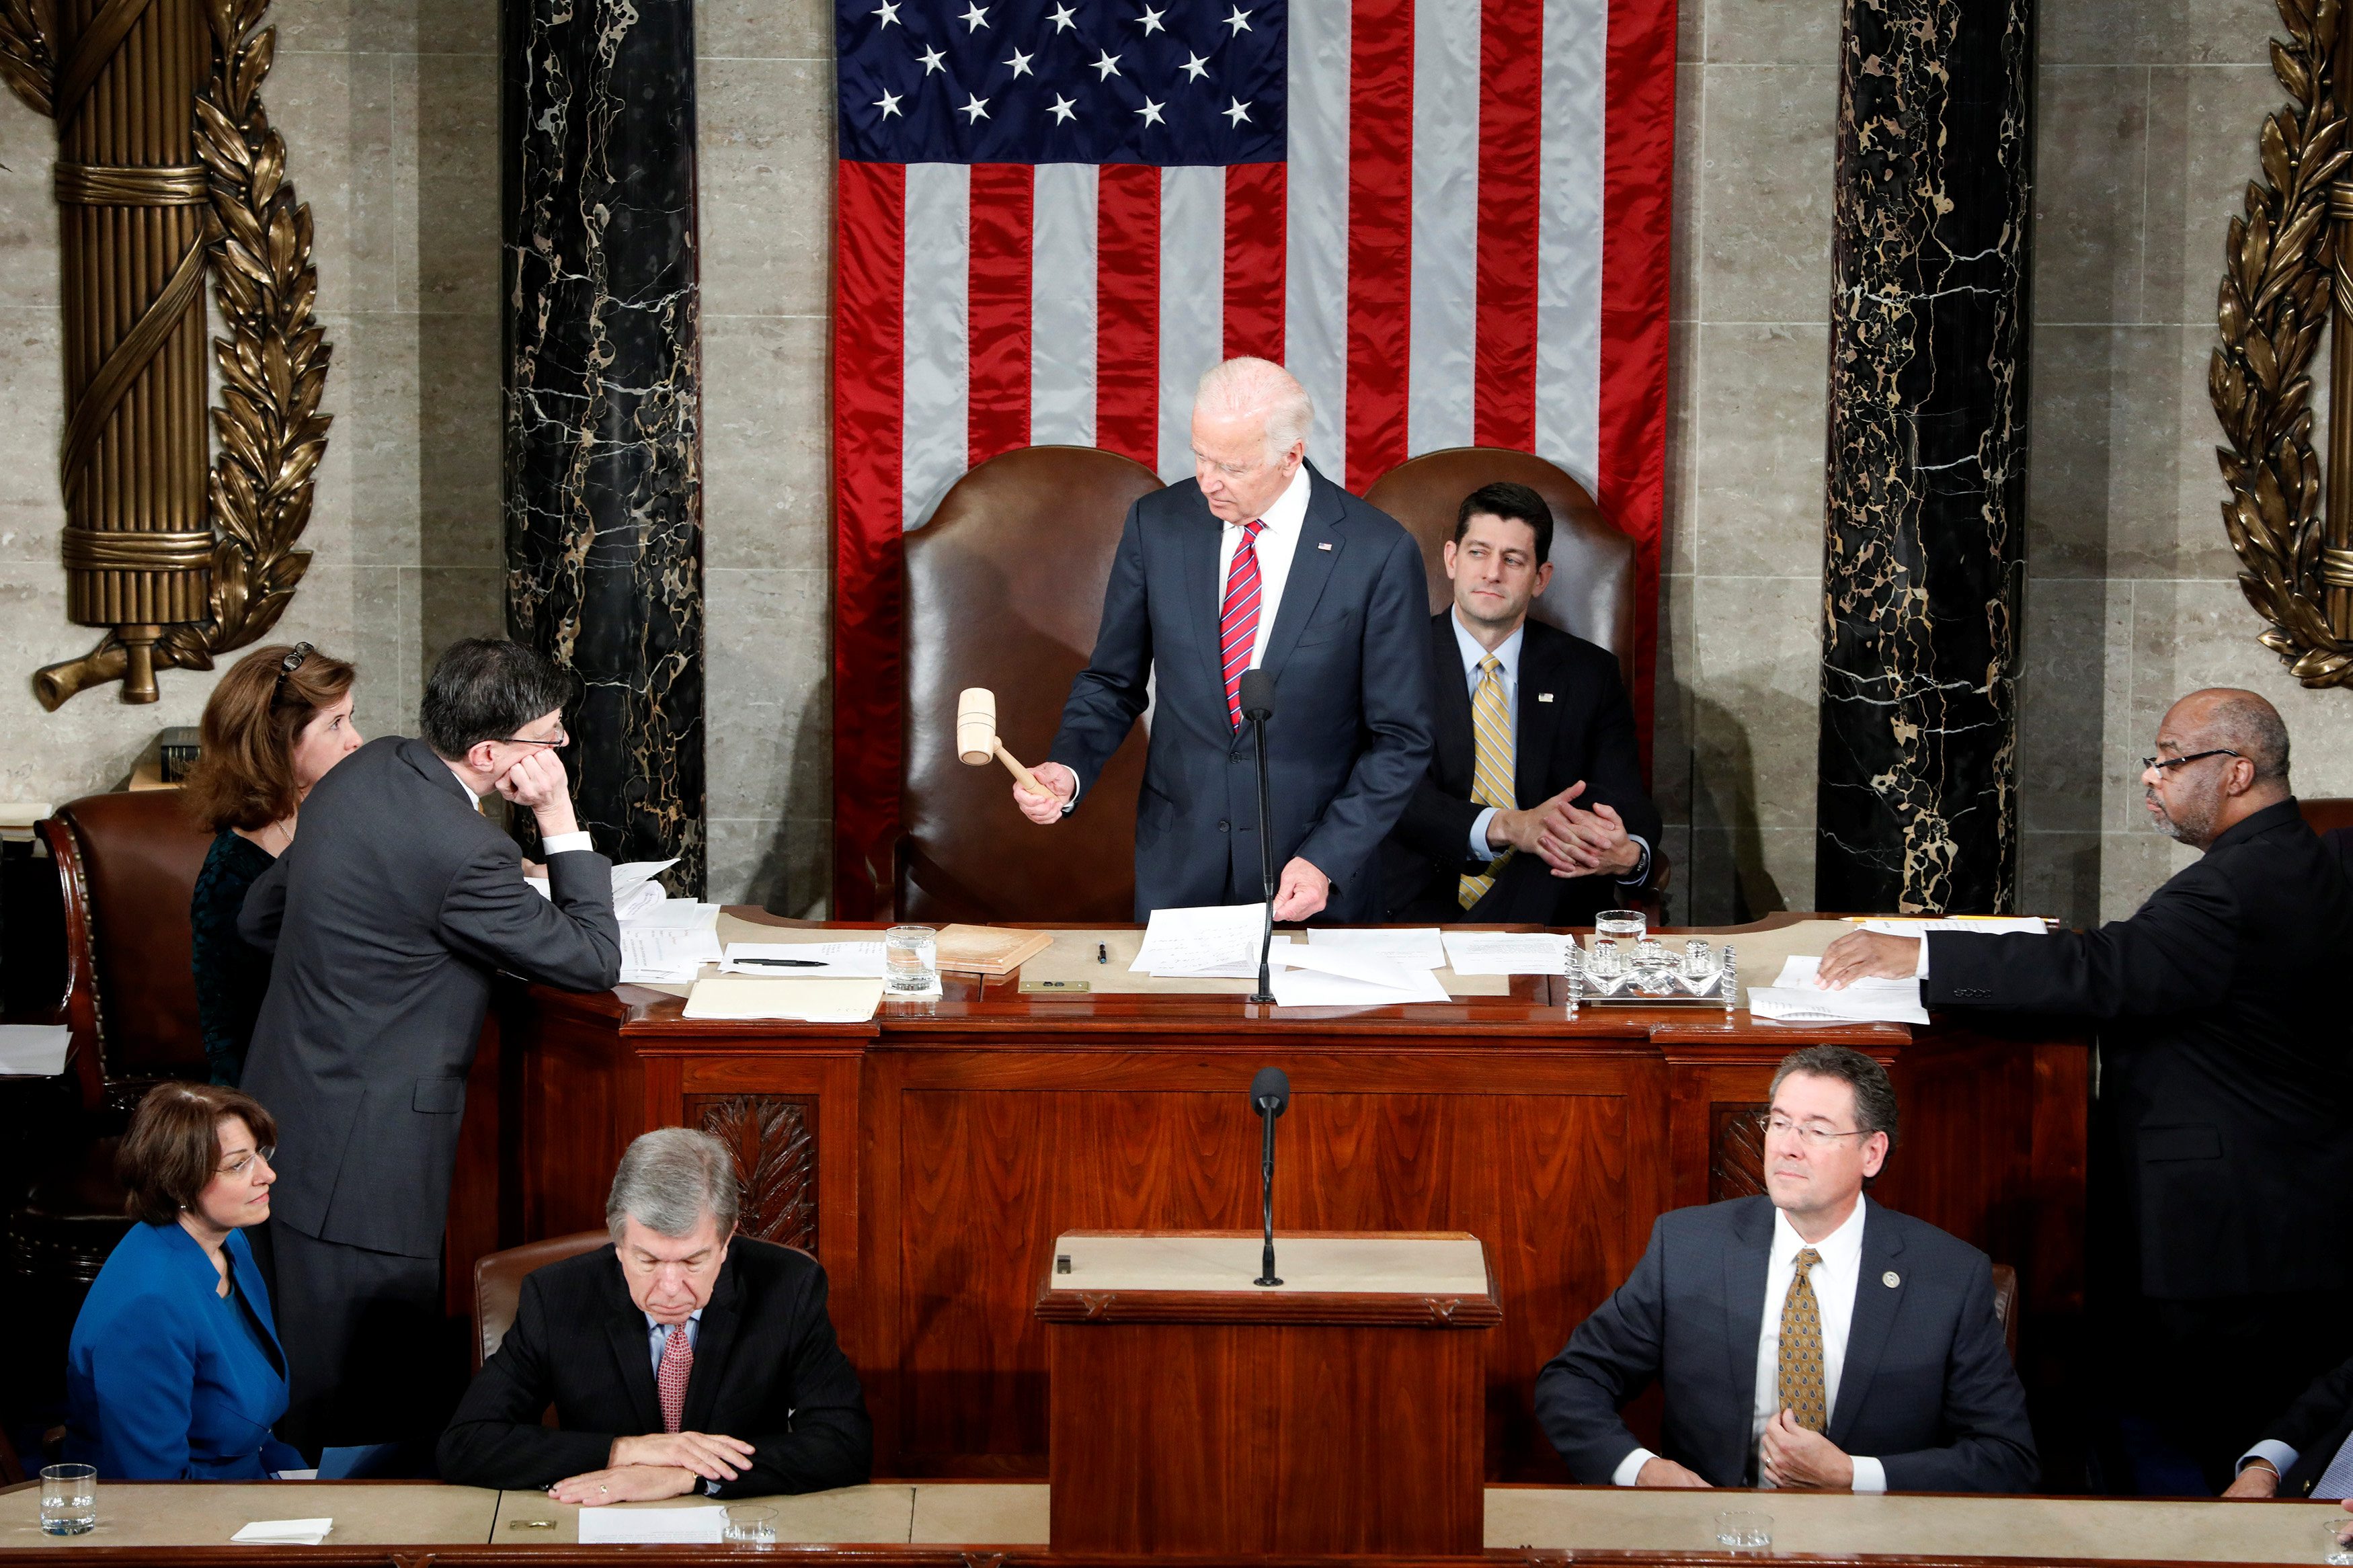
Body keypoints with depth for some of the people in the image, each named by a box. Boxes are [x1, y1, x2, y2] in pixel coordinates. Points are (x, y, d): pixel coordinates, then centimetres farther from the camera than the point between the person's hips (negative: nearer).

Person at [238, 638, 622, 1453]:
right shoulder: (462, 851, -24)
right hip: (361, 1149, -10)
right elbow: (594, 959, -14)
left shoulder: (372, 768, 4)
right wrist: (560, 820, -13)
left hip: (289, 1102, 10)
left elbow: (261, 914, 16)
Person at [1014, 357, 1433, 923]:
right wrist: (1069, 769, -12)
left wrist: (1327, 860, -15)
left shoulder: (1379, 552, -12)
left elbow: (1400, 739, -7)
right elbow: (1113, 681, 6)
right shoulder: (1156, 523, -3)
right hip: (1177, 866, 2)